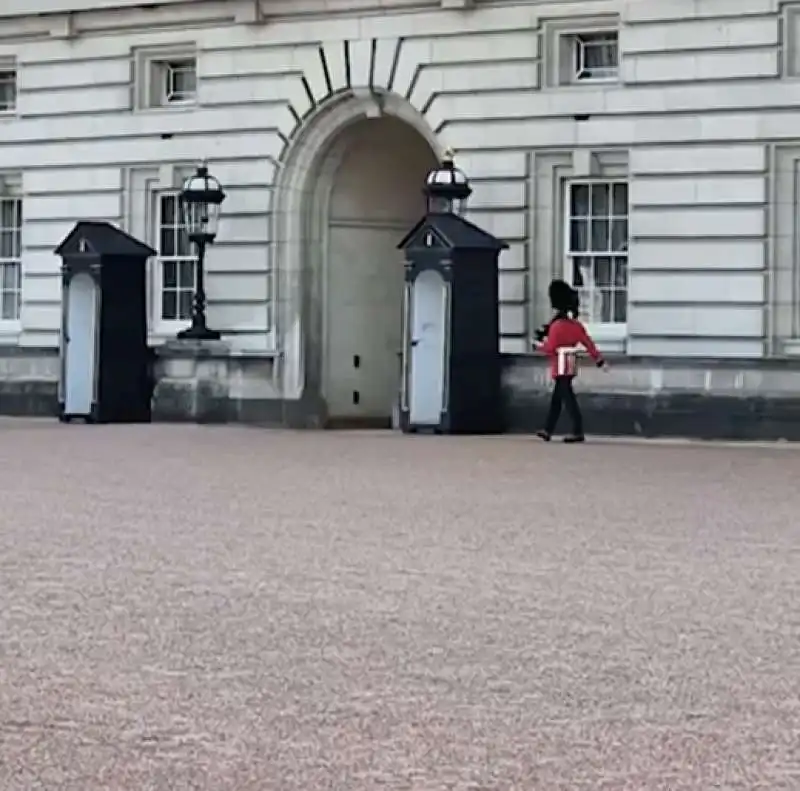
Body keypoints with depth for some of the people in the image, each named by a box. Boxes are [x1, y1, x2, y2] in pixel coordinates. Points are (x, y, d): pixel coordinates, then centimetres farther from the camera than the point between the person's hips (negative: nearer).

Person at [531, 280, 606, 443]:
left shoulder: (556, 326, -14)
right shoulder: (576, 324, 7)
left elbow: (550, 349, -14)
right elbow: (588, 343, 6)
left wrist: (537, 344, 6)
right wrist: (599, 360, 8)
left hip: (560, 367, -8)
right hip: (570, 366, 8)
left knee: (568, 398, -8)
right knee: (556, 398, 14)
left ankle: (578, 432, -11)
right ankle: (548, 431, 19)